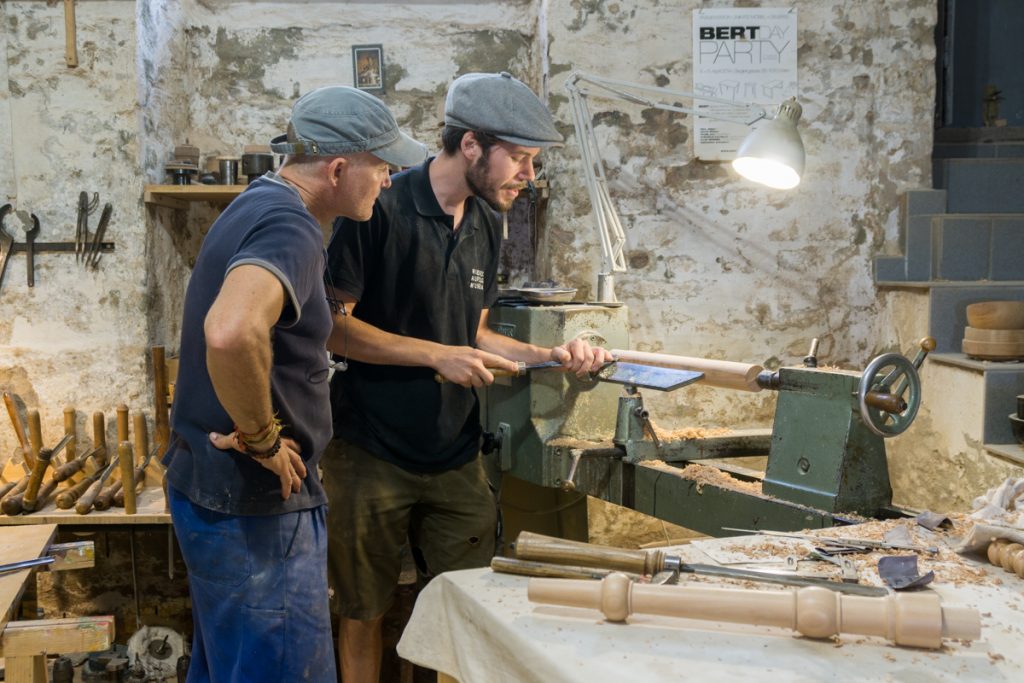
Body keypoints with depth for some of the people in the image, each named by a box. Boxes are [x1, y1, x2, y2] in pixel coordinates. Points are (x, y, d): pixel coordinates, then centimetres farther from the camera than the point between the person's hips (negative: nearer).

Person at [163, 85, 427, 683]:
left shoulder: (257, 206, 10)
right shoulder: (290, 228, -22)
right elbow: (230, 332, -42)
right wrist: (262, 439, -26)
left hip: (206, 487, 10)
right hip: (254, 507, -10)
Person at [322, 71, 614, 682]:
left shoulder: (487, 222, 9)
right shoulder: (381, 209, -14)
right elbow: (331, 324, -16)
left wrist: (550, 355, 1)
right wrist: (437, 355, -18)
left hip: (458, 459, 6)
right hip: (373, 457, -5)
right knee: (365, 614, 10)